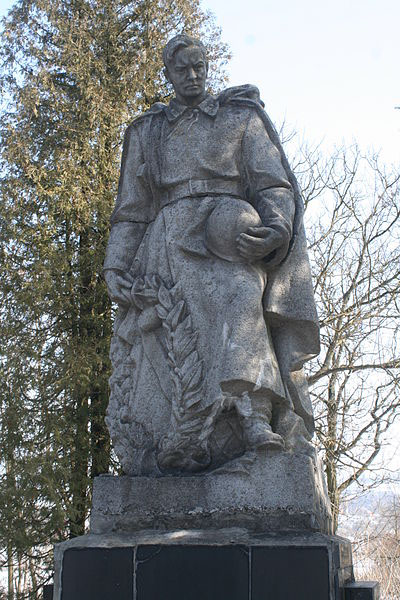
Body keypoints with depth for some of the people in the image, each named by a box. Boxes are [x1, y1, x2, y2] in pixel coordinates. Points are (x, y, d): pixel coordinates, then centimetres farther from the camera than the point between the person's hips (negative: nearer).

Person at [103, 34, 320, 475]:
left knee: (237, 294, -34)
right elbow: (130, 210, 21)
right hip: (168, 247, 2)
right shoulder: (146, 133, 24)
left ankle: (257, 423, -50)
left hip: (226, 239, -2)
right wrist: (116, 266, 7)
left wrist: (276, 228, -13)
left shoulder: (241, 117, 18)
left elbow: (275, 185, 9)